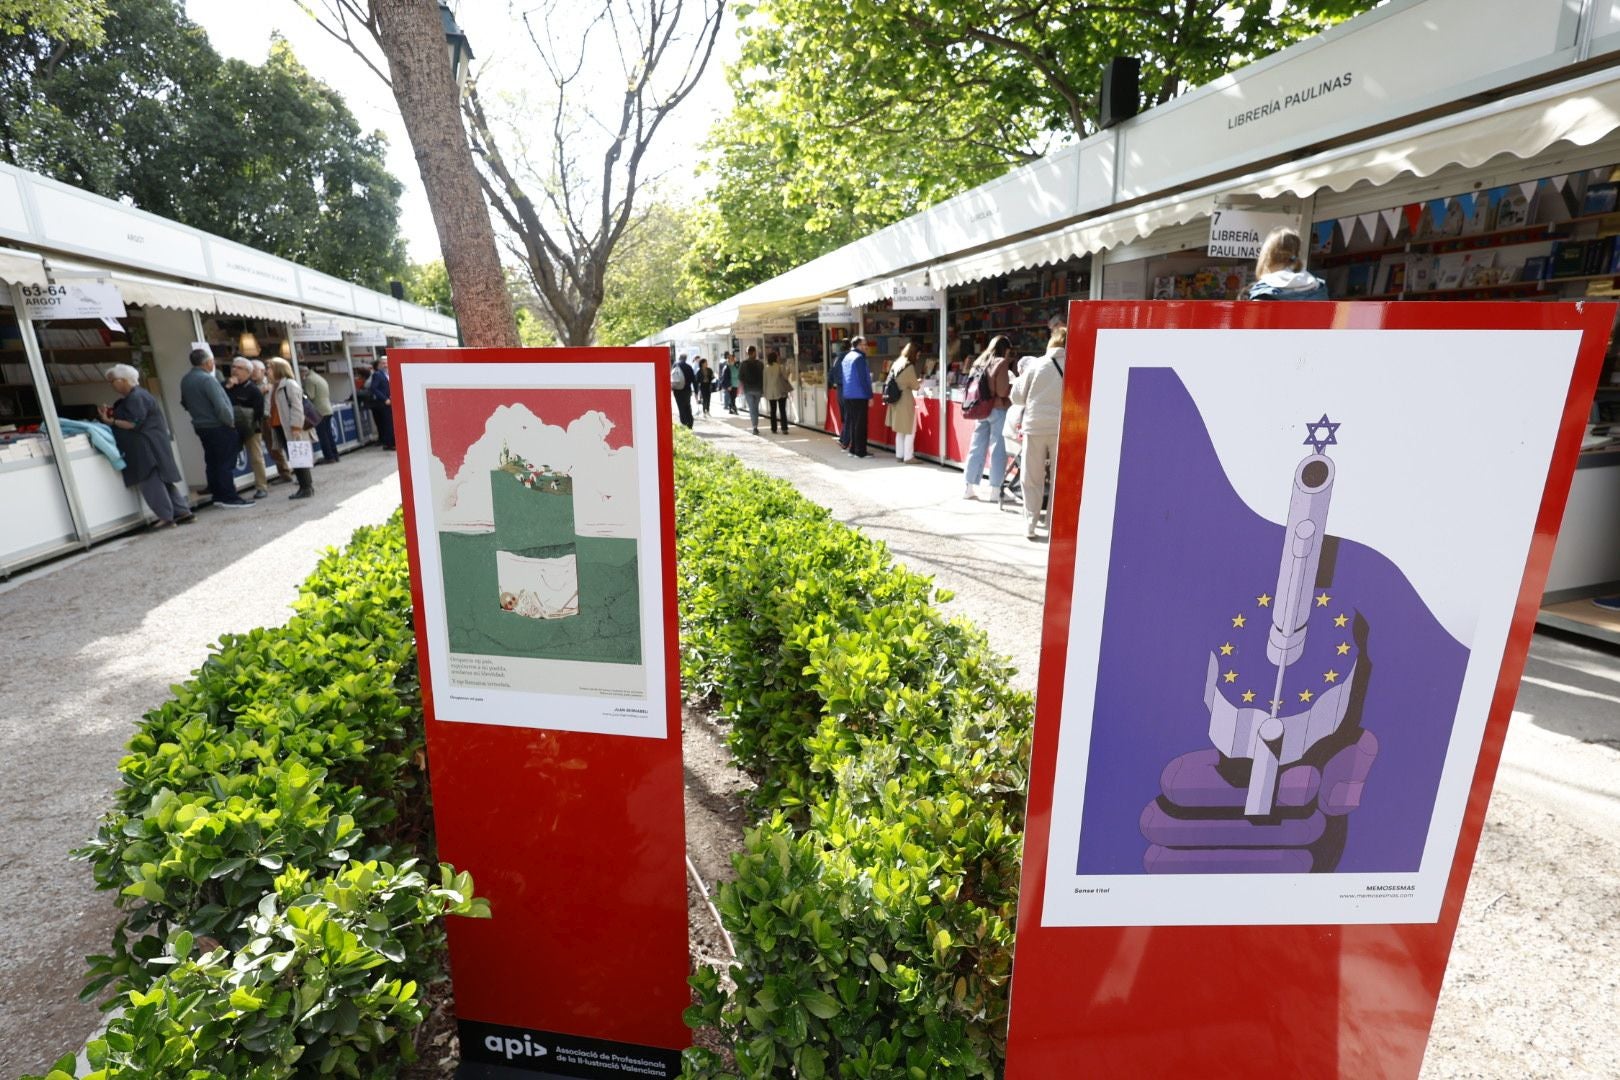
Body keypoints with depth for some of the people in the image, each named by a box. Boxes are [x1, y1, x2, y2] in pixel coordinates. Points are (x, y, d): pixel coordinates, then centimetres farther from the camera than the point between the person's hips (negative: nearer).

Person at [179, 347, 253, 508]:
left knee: (212, 462, 12)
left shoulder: (185, 380, 9)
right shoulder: (207, 379, -19)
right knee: (226, 463, -5)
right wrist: (231, 421, -10)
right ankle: (230, 498, -4)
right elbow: (220, 406, -23)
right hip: (218, 427, -8)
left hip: (201, 426, 9)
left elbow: (184, 403, 19)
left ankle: (218, 496, 17)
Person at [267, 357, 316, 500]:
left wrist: (296, 427, -22)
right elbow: (274, 408, 22)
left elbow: (297, 407, -17)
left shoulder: (290, 384, -9)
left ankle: (307, 487, 0)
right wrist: (272, 424, 18)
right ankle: (303, 487, 12)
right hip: (279, 427, 9)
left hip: (292, 428, -9)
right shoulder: (274, 386, 19)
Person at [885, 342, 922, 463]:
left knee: (900, 430, 15)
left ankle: (899, 455, 19)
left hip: (896, 399, 8)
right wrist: (920, 381, 12)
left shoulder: (896, 363, 8)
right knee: (910, 430, 0)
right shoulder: (909, 366, -15)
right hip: (906, 400, -8)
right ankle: (908, 457, 2)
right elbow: (914, 386, -10)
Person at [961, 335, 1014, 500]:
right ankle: (995, 489, 2)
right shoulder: (1001, 363, -8)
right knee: (998, 449, 0)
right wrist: (1013, 386, 4)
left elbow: (971, 387, 17)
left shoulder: (979, 362, 12)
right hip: (998, 410, -6)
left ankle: (969, 487, 11)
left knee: (977, 448, 9)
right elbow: (1002, 391, -13)